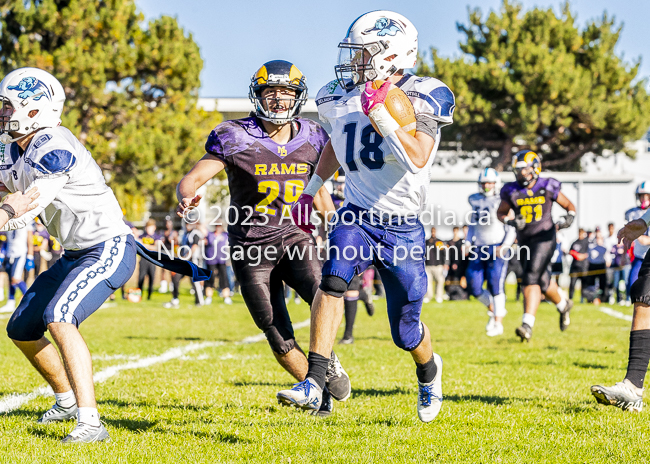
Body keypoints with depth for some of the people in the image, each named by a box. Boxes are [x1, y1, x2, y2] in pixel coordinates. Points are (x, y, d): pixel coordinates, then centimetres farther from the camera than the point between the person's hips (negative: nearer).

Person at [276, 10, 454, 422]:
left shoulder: (420, 99, -13)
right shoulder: (344, 97, 2)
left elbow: (417, 159, -29)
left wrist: (381, 115, -34)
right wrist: (311, 190, 26)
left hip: (402, 226, -3)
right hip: (357, 215, 3)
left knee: (406, 332, 7)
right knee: (333, 279, -28)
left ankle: (429, 371, 43)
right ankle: (314, 384, -30)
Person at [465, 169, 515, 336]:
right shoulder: (475, 201, 11)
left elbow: (512, 228, -3)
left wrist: (505, 246, -14)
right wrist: (468, 243, 14)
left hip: (497, 248, -5)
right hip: (479, 248, 5)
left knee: (496, 285, -11)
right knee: (474, 286, -3)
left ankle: (498, 323, -2)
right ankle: (492, 309, 22)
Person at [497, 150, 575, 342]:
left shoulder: (548, 187, -6)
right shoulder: (512, 191, -1)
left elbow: (569, 206, 6)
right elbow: (501, 212, 10)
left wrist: (569, 217, -16)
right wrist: (512, 222, -11)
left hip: (544, 238, -4)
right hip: (524, 240, 4)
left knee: (531, 278, -20)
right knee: (543, 280, 16)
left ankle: (527, 325, -26)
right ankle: (563, 305, 47)